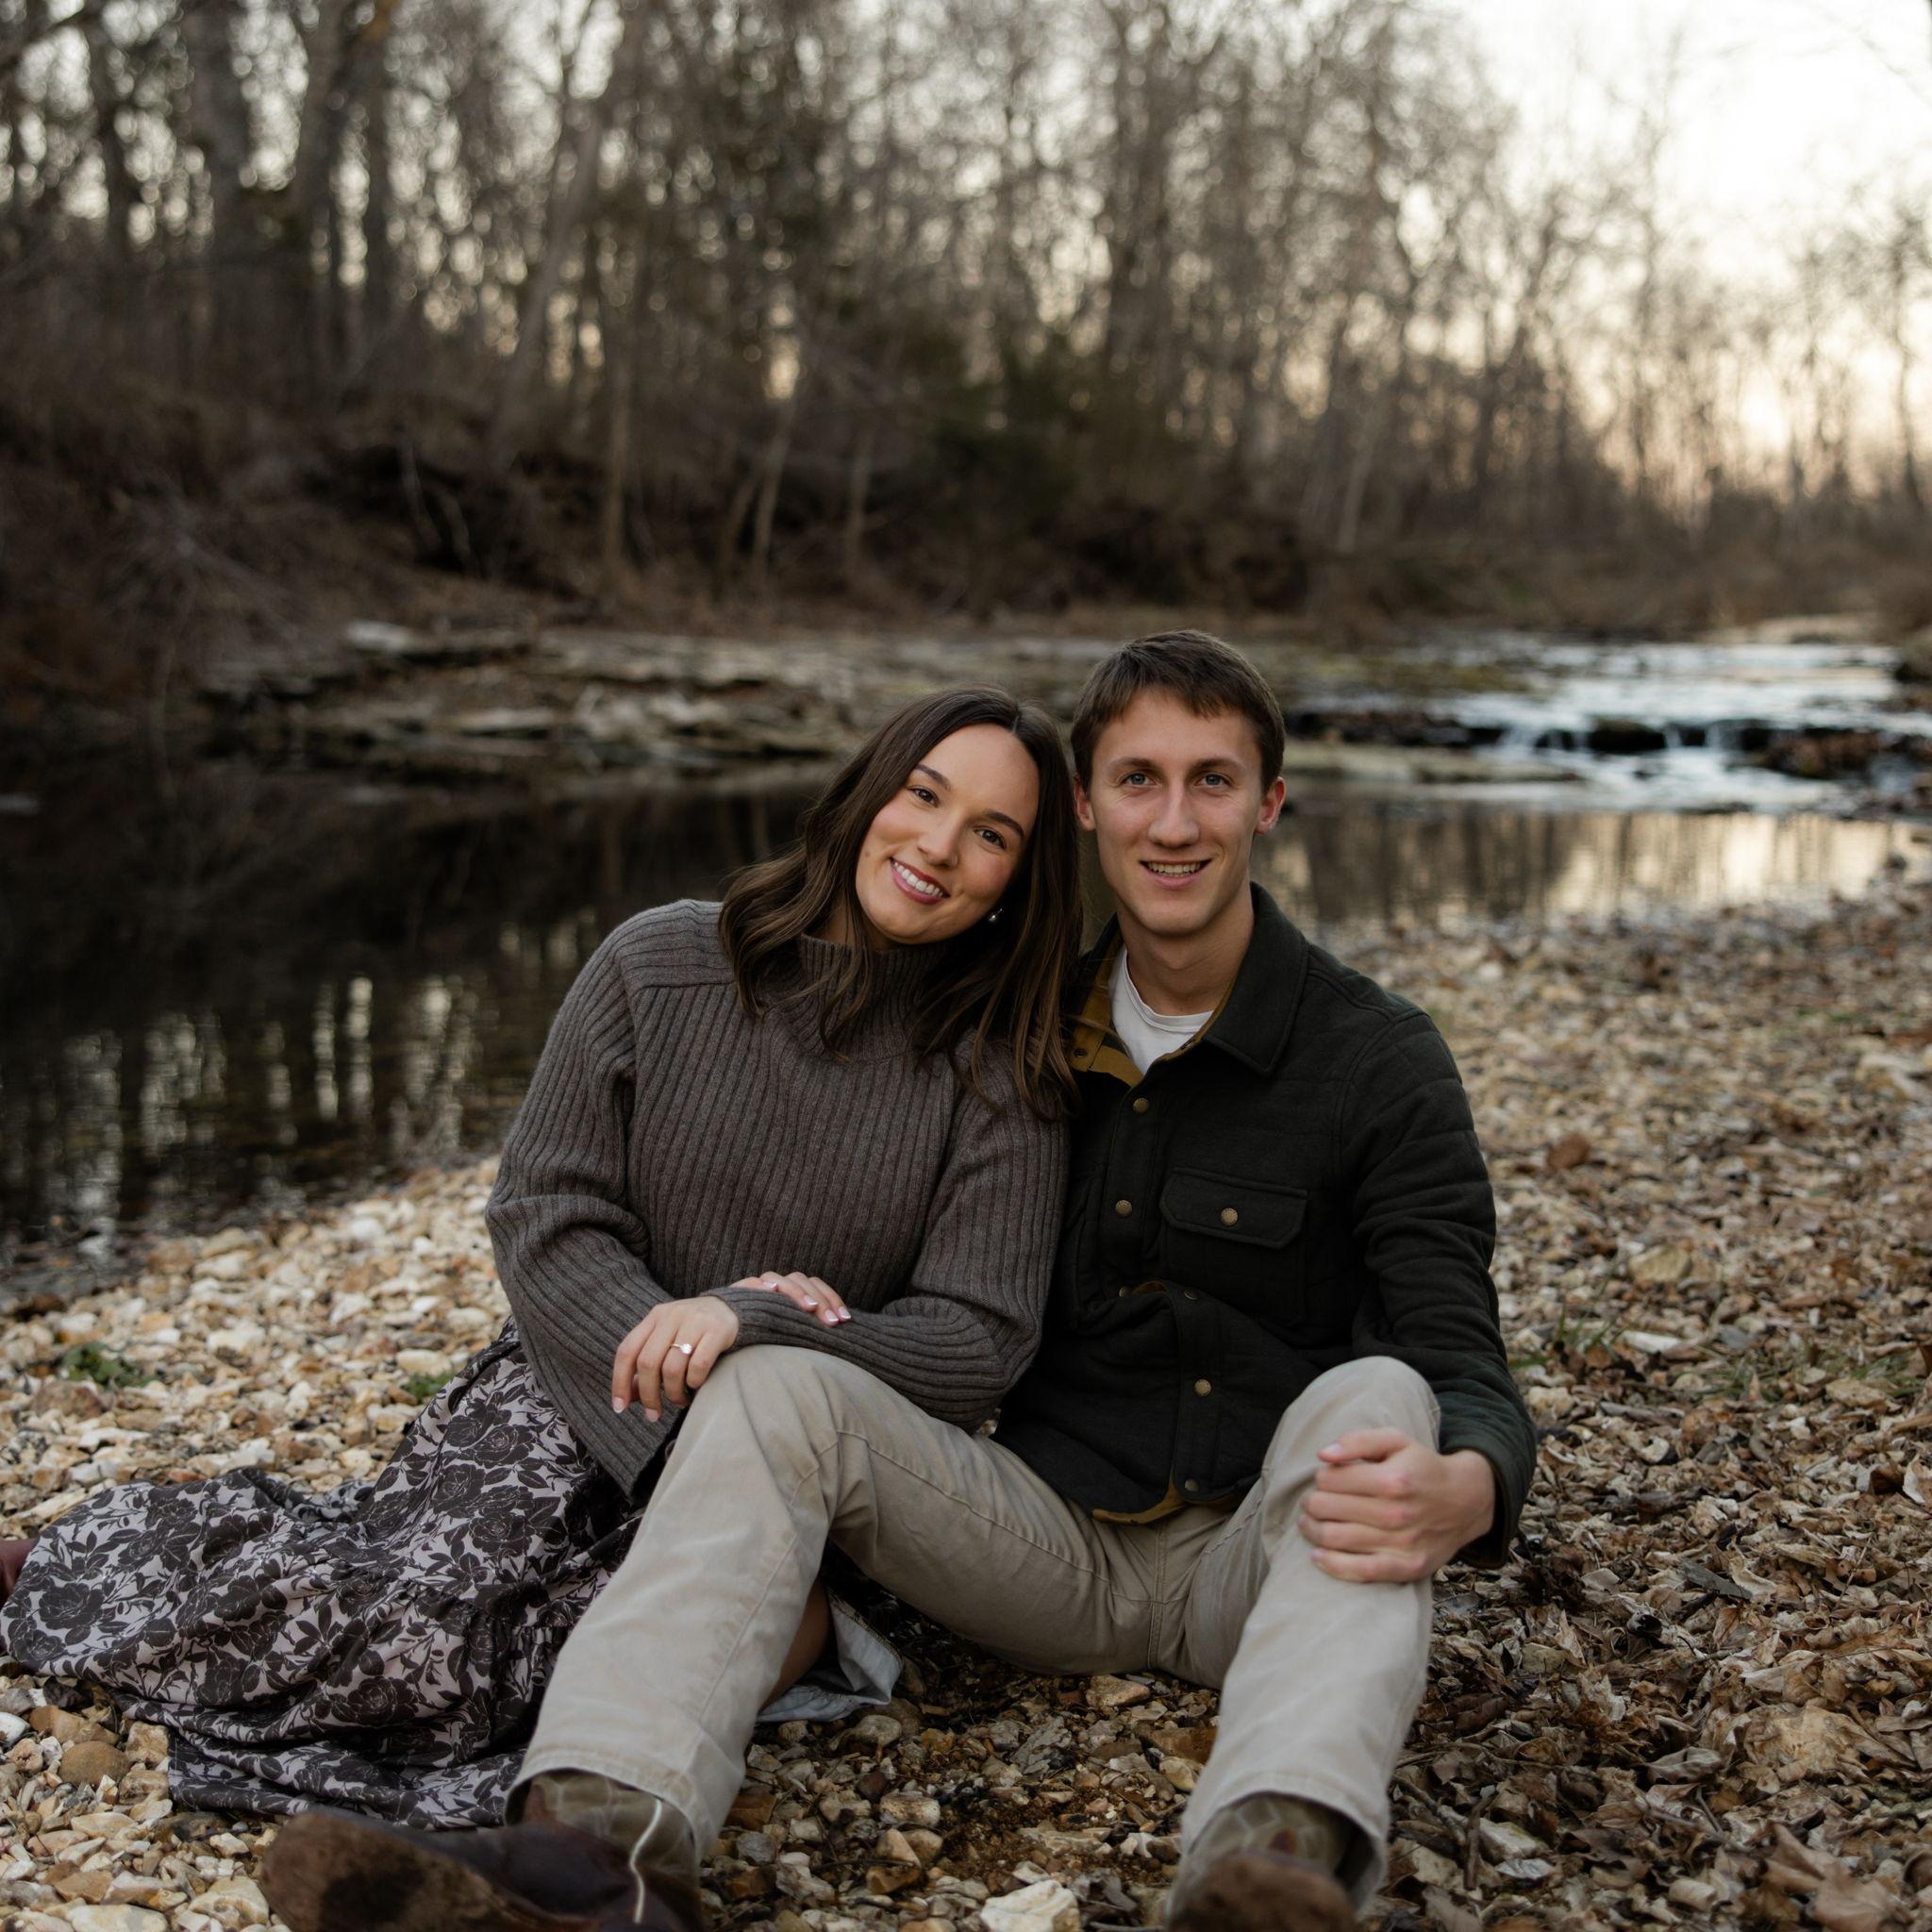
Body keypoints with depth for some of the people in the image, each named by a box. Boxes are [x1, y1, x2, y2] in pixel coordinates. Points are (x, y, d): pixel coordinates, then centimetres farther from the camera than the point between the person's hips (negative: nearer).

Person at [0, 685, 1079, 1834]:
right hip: (583, 1391, 1)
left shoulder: (1006, 1080, -5)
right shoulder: (661, 967, -2)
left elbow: (979, 1346, -10)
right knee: (408, 1612, -22)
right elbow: (545, 1219, -4)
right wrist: (686, 1397, -18)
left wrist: (750, 1327, -24)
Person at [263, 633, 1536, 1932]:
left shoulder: (1379, 1060, -5)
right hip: (1051, 1542, 3)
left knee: (1374, 1401, -35)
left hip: (1263, 1558, -3)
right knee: (776, 1390, -21)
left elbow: (1463, 1366, -13)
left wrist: (1463, 1490, -38)